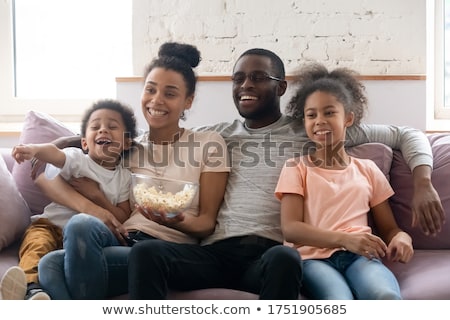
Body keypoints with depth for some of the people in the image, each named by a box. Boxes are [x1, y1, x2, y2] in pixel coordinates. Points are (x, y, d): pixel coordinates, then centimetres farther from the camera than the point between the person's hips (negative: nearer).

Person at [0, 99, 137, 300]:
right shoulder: (77, 159, 3)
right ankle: (31, 286, -59)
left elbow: (124, 218, 7)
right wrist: (34, 149, -46)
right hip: (52, 225, 1)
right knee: (38, 244, -32)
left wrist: (100, 199, -10)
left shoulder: (124, 178, 11)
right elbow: (54, 153, -21)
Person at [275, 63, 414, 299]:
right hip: (314, 257, -2)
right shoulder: (296, 168, 13)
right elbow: (290, 228, -1)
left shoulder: (367, 170, 22)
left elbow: (388, 228, 22)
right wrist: (345, 239, -16)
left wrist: (401, 238, -5)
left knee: (387, 298, -36)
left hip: (360, 256, 2)